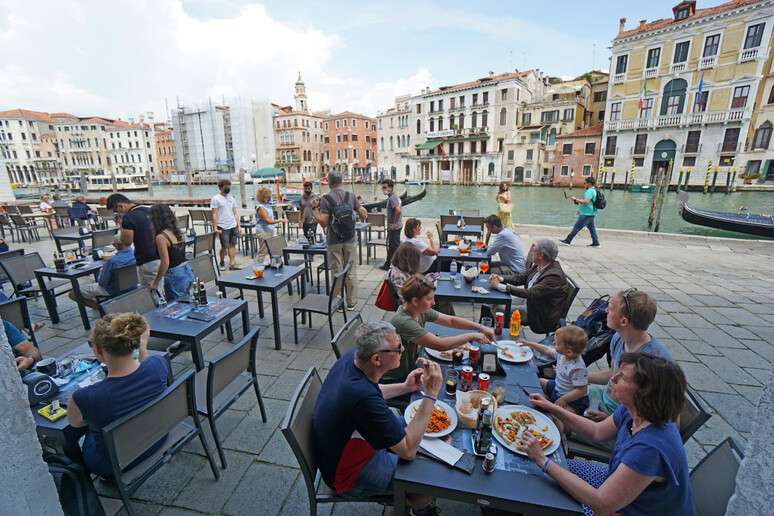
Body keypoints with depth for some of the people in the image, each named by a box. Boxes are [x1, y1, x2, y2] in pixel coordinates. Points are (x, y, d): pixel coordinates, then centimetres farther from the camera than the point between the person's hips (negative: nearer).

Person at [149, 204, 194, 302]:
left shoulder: (161, 237, -14)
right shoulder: (178, 232, 7)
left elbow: (165, 263, -15)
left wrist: (155, 282, -5)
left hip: (175, 276, -7)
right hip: (187, 272, 7)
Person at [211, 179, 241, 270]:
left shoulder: (231, 198, 14)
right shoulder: (216, 199, -3)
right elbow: (214, 215, -6)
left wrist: (238, 226, 8)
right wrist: (215, 228, -12)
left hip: (233, 226, 5)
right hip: (223, 227, -5)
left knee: (232, 245, 3)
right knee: (224, 246, 1)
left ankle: (232, 264, 6)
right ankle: (222, 263, 22)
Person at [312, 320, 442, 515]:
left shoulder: (352, 357, -16)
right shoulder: (363, 397, -41)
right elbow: (408, 451, -29)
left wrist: (405, 387, -5)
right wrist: (430, 394, -30)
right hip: (348, 476, -7)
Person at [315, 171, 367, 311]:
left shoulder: (326, 199, -9)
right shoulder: (351, 196, 0)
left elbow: (323, 222, -14)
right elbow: (363, 214, 1)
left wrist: (316, 212, 4)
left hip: (334, 242, -2)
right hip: (350, 240, 2)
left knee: (336, 273, 7)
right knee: (351, 272, 10)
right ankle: (351, 302, 18)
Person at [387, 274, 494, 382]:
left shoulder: (421, 310, -7)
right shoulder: (403, 321, -31)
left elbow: (451, 320, 3)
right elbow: (440, 344, -32)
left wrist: (481, 328, -7)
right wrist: (471, 336, -22)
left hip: (411, 368, 7)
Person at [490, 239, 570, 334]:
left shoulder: (554, 276, -28)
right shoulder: (539, 266, -3)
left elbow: (530, 293, -32)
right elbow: (521, 277, 5)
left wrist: (500, 286, -30)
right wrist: (501, 278, -14)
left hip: (542, 317, -8)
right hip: (530, 303, 8)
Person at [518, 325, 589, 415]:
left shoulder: (577, 369, -34)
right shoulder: (562, 354, -10)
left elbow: (581, 390, -30)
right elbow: (547, 350, 8)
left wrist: (563, 399, -27)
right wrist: (529, 343, 11)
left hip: (573, 400, -9)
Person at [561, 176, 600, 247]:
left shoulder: (589, 191, -17)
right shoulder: (594, 190, 17)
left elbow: (586, 202, -27)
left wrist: (576, 199, -18)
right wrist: (578, 201, 20)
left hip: (586, 214, -10)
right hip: (590, 213, 10)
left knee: (577, 227, -7)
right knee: (592, 228, 12)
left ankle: (567, 240, -4)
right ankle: (596, 243, 15)